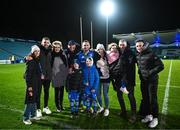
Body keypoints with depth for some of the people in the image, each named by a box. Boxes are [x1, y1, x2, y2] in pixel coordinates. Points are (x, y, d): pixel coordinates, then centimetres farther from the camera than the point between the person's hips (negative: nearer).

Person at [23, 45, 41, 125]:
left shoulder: (37, 61, 10)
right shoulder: (31, 61, -15)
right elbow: (28, 74, -19)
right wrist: (29, 86, -21)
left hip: (36, 84, 9)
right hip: (32, 84, -9)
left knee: (34, 100, 17)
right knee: (30, 100, -1)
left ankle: (33, 115, 30)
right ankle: (26, 118, 12)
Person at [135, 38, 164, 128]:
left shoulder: (151, 54, -17)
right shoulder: (137, 56, 3)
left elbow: (160, 66, -18)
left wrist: (150, 73, -20)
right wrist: (140, 72, 6)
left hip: (152, 80, -6)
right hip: (143, 80, 7)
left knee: (152, 99, 3)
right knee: (145, 99, 15)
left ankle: (155, 118, 21)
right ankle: (148, 115, 33)